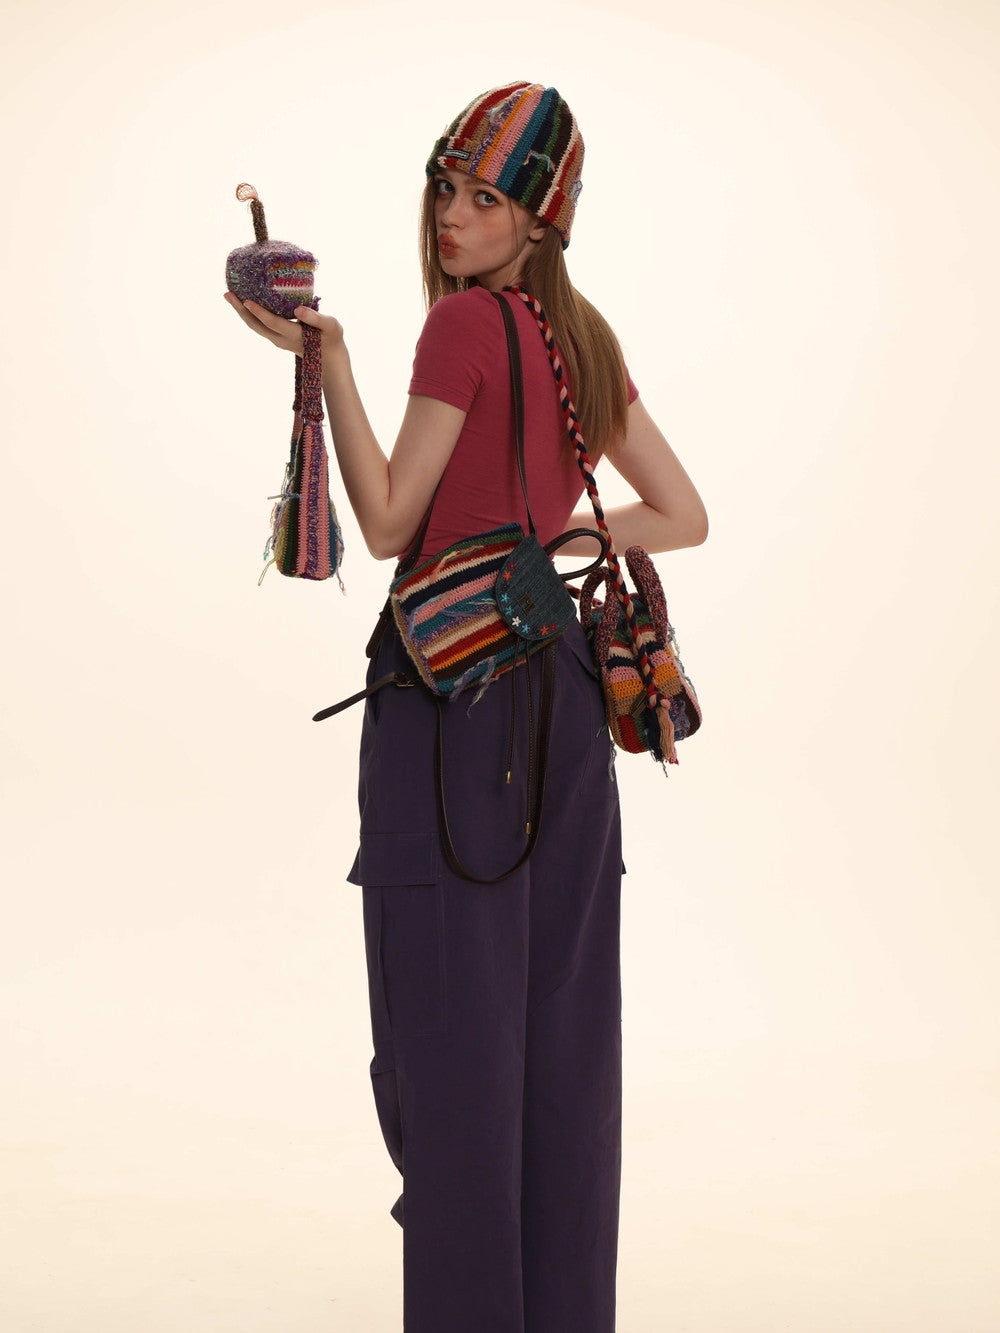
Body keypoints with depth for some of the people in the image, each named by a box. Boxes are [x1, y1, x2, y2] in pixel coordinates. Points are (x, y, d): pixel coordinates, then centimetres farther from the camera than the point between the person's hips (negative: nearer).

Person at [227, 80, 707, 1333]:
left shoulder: (463, 322, -7)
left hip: (455, 675, -7)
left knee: (450, 1013, -3)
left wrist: (325, 358, -11)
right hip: (564, 679, 7)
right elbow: (683, 517, 17)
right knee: (562, 1021, 10)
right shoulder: (586, 337, 14)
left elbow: (388, 523, -8)